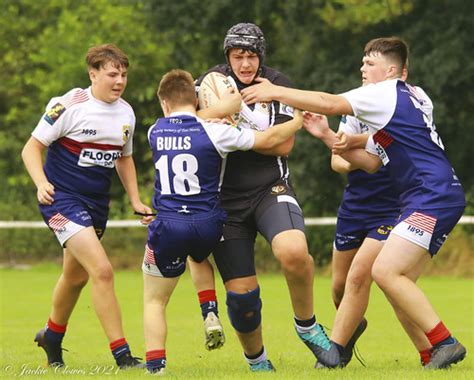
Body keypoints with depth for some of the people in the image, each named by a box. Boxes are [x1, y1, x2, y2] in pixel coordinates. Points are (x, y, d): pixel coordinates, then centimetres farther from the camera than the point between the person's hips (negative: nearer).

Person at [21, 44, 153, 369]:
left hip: (97, 204, 7)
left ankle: (52, 337, 46)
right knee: (102, 271, -20)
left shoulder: (126, 113, 5)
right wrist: (42, 184, -27)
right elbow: (32, 148, -11)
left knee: (76, 276, 21)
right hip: (63, 198, -7)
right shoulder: (68, 106, -15)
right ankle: (122, 354, -17)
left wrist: (136, 201, 13)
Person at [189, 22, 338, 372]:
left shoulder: (276, 84, 1)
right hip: (226, 199, 1)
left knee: (294, 252, -31)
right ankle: (256, 361, 23)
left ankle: (306, 325, -5)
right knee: (241, 292, -3)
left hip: (270, 189, -1)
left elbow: (283, 144, -6)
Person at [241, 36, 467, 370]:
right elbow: (372, 162, 22)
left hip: (434, 195, -10)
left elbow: (329, 103, -12)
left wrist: (275, 92, -5)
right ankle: (433, 355, 4)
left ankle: (446, 343, -17)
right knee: (398, 284, 6)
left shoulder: (390, 92, -5)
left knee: (386, 271, -17)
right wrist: (328, 137, 16)